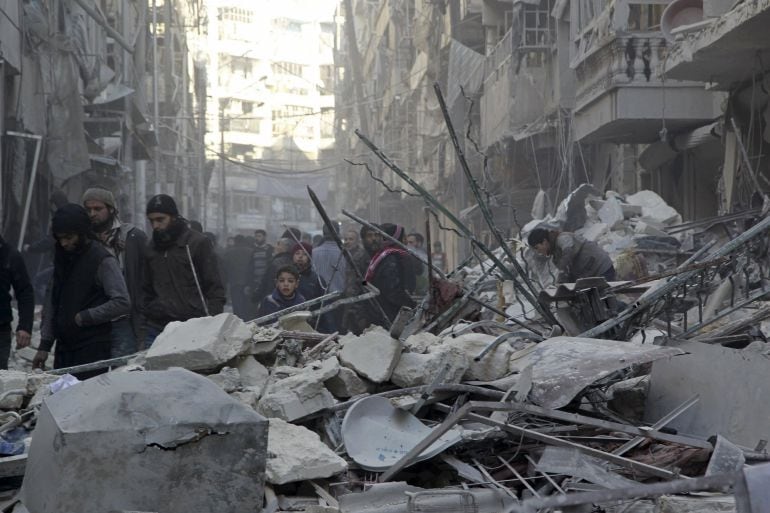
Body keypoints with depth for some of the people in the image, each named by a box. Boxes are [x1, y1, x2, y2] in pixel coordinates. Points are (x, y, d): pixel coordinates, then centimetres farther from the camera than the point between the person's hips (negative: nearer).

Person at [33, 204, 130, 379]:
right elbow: (51, 302, 16)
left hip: (92, 349, -6)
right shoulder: (62, 258, 13)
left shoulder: (103, 261, -9)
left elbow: (122, 303, -15)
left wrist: (85, 317, -13)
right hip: (64, 348, 7)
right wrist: (45, 345, 11)